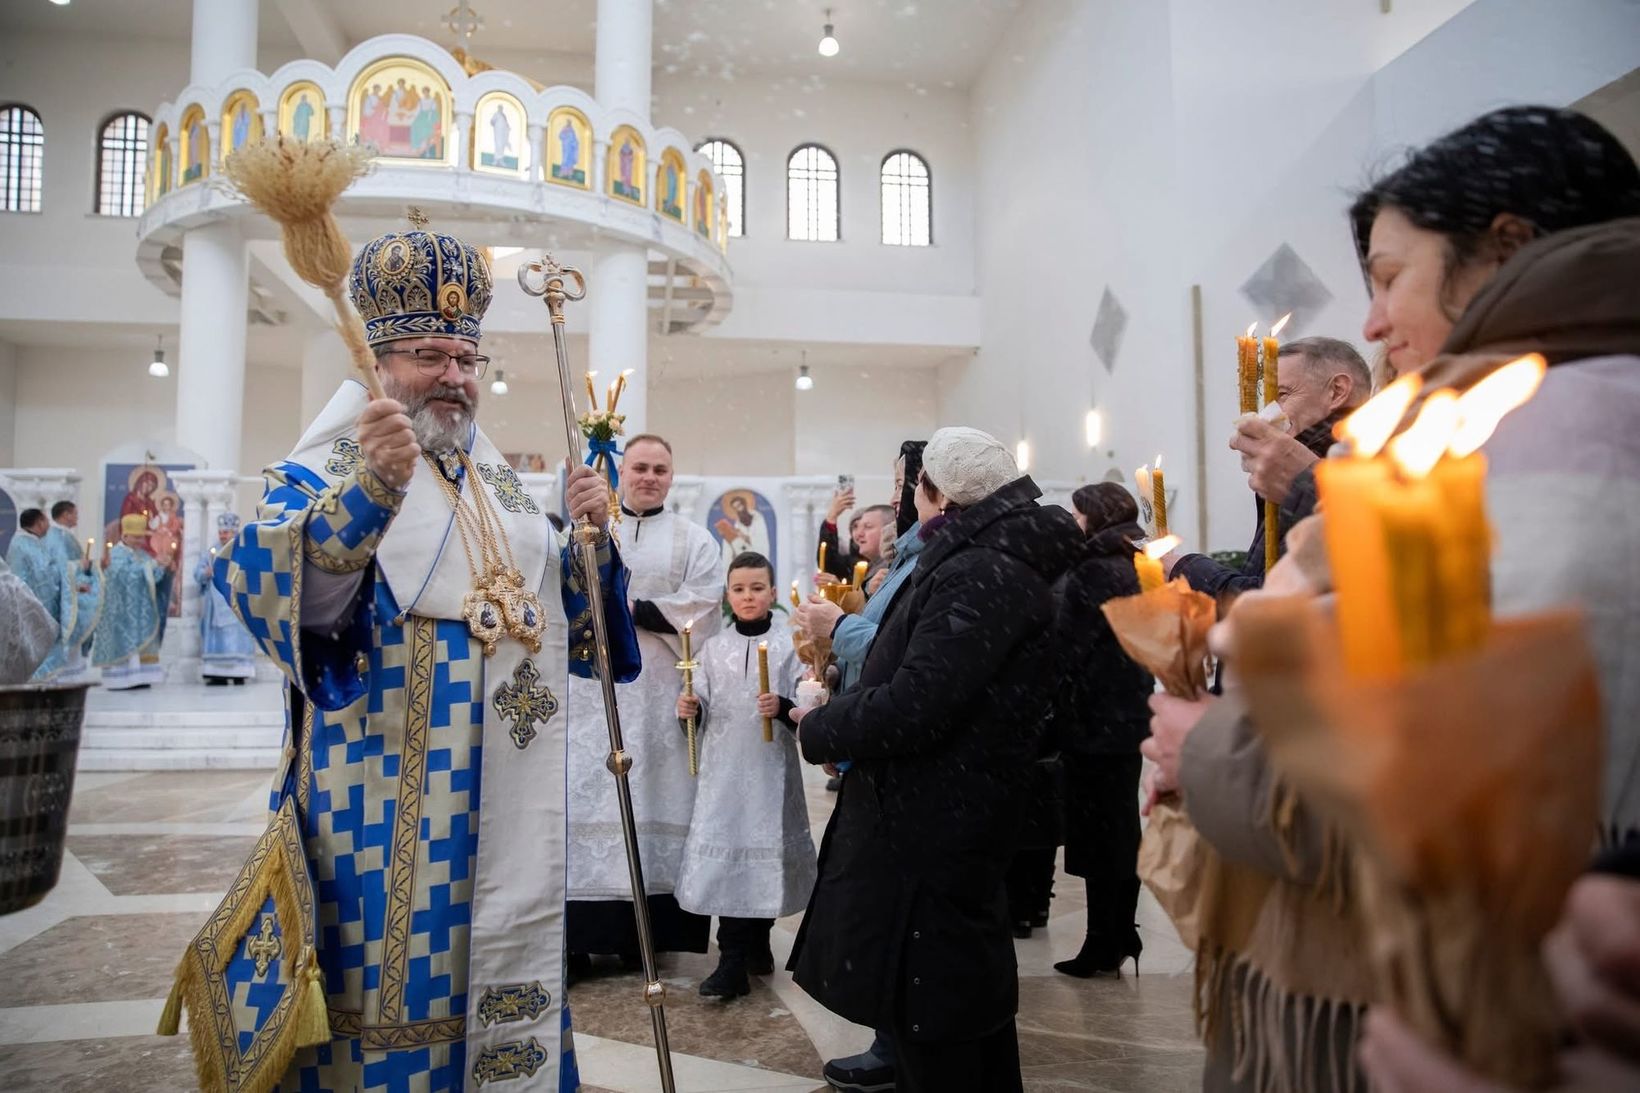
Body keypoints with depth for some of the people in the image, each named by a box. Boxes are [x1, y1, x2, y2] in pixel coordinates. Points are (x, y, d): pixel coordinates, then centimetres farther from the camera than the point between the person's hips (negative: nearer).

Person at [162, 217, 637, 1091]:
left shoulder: (501, 485, 12)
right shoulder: (327, 471, -6)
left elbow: (561, 622, 15)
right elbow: (265, 588, -26)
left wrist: (593, 540, -3)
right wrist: (372, 488, -42)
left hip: (501, 814, 6)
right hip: (392, 809, -6)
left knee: (502, 989, 17)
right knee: (392, 985, 2)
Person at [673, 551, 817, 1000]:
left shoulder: (789, 644, -1)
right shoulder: (714, 647, 9)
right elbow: (703, 708, 11)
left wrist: (784, 707, -24)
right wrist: (691, 708, -9)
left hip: (770, 766, -2)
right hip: (723, 766, 2)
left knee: (764, 852, 6)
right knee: (724, 853, -1)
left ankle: (757, 942, 28)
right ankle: (734, 962, 7)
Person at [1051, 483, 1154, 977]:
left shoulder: (1093, 572, -17)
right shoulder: (1129, 569, 11)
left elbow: (1068, 651, -18)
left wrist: (1055, 718, -11)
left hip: (1095, 723, -9)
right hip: (1126, 719, 9)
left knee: (1098, 839, 0)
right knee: (1121, 833, 15)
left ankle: (1102, 946, 9)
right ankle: (1121, 936, 26)